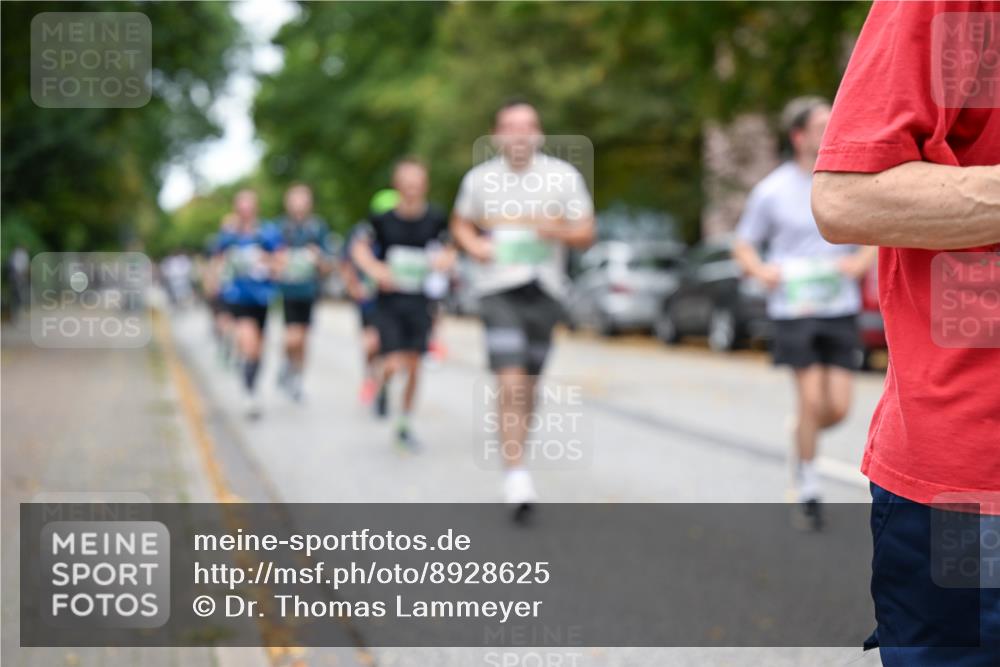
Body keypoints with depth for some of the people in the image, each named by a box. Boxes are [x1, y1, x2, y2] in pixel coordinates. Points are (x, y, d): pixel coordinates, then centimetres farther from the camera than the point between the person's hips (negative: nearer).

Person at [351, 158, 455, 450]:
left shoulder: (435, 219, -3)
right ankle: (382, 385, 23)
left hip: (419, 302, 2)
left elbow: (448, 251, 11)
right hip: (389, 299, -2)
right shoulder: (384, 219, -7)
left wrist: (445, 259, -13)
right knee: (395, 364, -14)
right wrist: (375, 269, -10)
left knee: (414, 367, 6)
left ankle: (404, 426, 23)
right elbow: (359, 246, 7)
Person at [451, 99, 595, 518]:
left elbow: (586, 234, 5)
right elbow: (460, 223, 21)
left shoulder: (564, 177, 3)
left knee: (529, 383, 11)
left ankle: (516, 449, 34)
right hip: (498, 289, -2)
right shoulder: (480, 178, 5)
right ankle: (516, 475, -18)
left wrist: (558, 231, -17)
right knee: (510, 383, -15)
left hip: (544, 289, 2)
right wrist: (474, 244, -2)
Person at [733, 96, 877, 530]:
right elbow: (743, 244, 6)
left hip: (841, 309, 3)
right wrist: (762, 271, -14)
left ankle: (800, 435, 32)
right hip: (793, 310, -3)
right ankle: (808, 491, 6)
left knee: (838, 407, -2)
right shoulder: (773, 190, -2)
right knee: (812, 399, -9)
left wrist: (861, 261, -6)